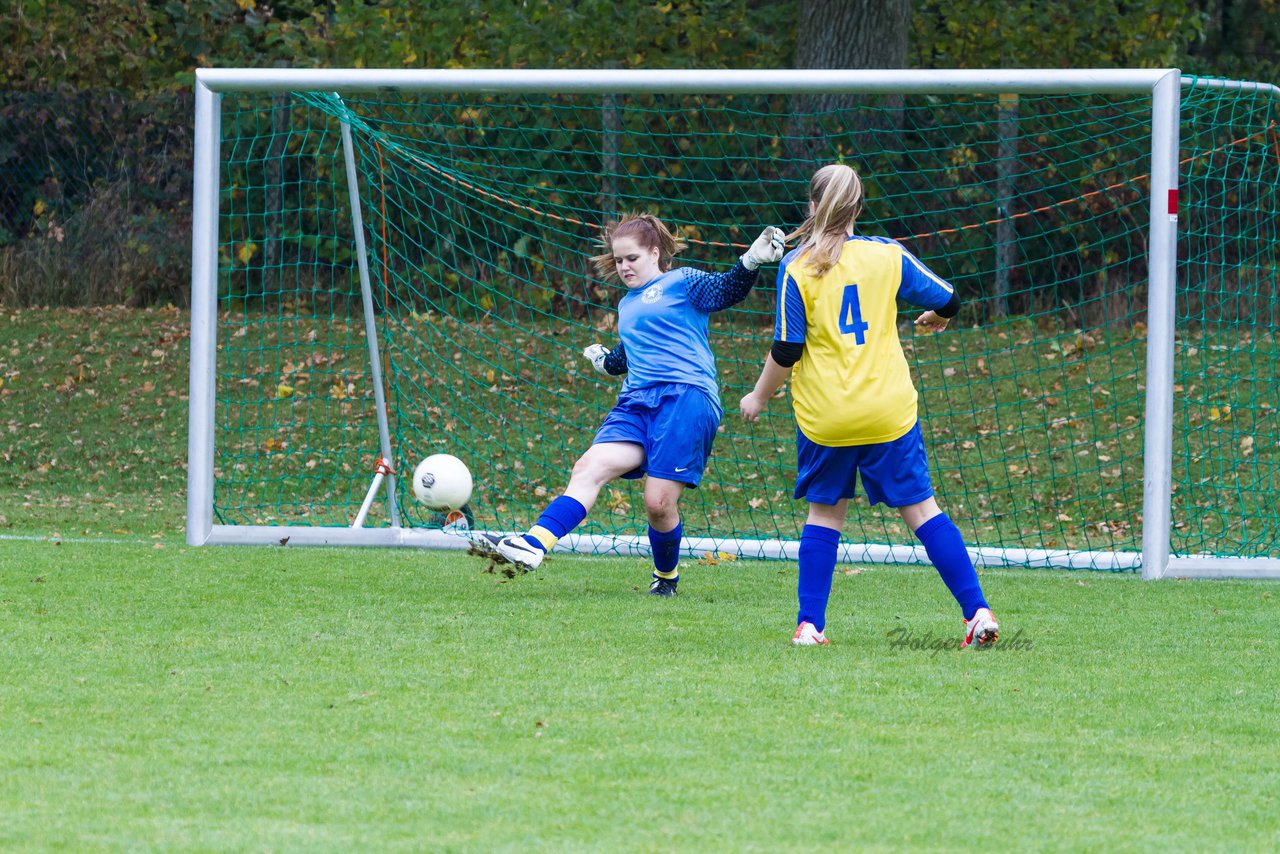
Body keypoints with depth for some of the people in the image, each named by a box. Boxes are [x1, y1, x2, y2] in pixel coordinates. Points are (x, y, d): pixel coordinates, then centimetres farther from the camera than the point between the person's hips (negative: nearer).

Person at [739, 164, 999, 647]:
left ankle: (810, 625, 8)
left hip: (824, 417, -1)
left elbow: (786, 350, -7)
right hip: (889, 410, 1)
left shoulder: (797, 267, -5)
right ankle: (978, 611, -1)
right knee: (920, 508, 6)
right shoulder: (887, 255, 0)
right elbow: (947, 301, 8)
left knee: (825, 512, 13)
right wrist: (936, 319, 32)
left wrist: (759, 397, 9)